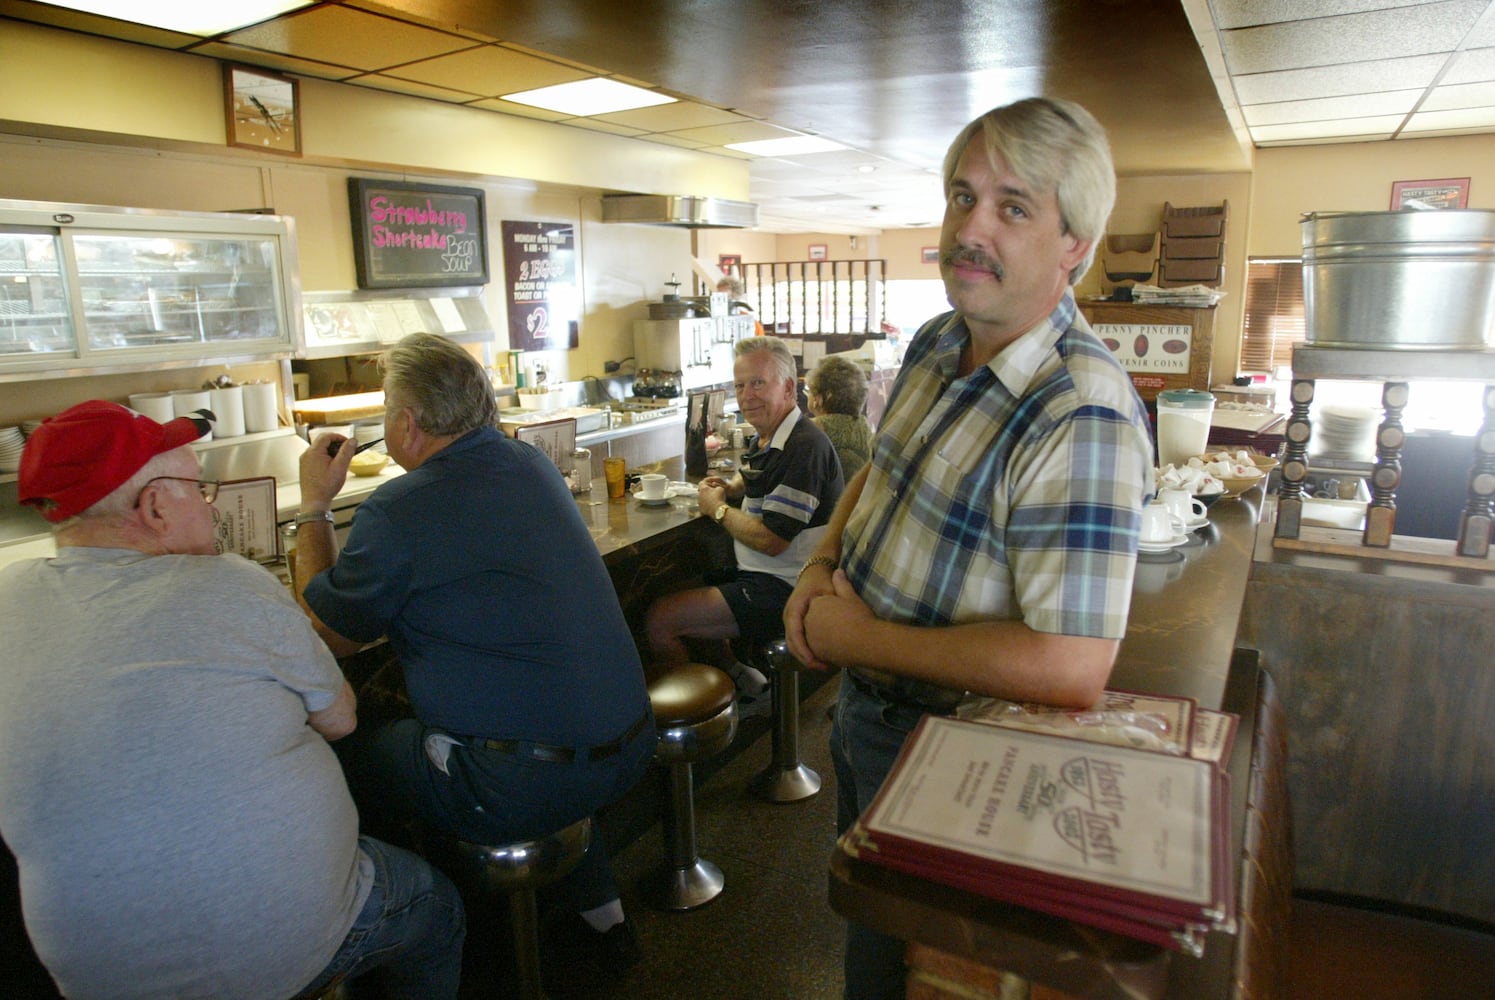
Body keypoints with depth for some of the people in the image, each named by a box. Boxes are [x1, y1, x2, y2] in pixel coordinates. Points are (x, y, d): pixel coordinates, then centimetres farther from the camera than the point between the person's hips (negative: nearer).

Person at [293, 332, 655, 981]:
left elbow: (327, 636, 2)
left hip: (522, 788, -7)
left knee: (340, 758, 12)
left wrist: (314, 508, 10)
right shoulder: (533, 466, 6)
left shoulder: (396, 513, -15)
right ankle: (600, 912, 37)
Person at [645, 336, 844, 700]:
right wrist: (728, 487, 8)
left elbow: (771, 540, -26)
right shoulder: (765, 438, 7)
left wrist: (718, 509, -10)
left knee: (659, 619, -15)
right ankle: (735, 673, 32)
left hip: (782, 589, -11)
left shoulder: (804, 447, -24)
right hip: (756, 574, 11)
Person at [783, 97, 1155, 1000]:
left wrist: (857, 636, -26)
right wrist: (821, 567, -6)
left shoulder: (1081, 416, -31)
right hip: (862, 705, 8)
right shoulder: (937, 342, -3)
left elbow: (1070, 669, -36)